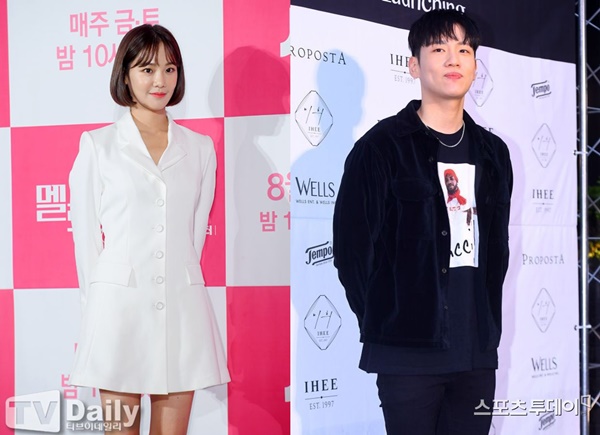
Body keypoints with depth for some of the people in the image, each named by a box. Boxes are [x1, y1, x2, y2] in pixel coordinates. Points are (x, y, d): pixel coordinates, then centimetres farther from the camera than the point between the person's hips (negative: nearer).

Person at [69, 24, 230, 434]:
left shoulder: (200, 148, 11)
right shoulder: (98, 146, 4)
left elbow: (196, 232, 14)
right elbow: (86, 235, 6)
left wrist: (180, 283, 10)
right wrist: (99, 303, 5)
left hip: (181, 309, 2)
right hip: (120, 308, -2)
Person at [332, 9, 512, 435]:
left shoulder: (492, 153, 13)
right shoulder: (382, 147, -4)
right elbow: (353, 247, -6)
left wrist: (487, 321, 10)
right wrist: (386, 322, -3)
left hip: (478, 349, 5)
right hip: (409, 351, -5)